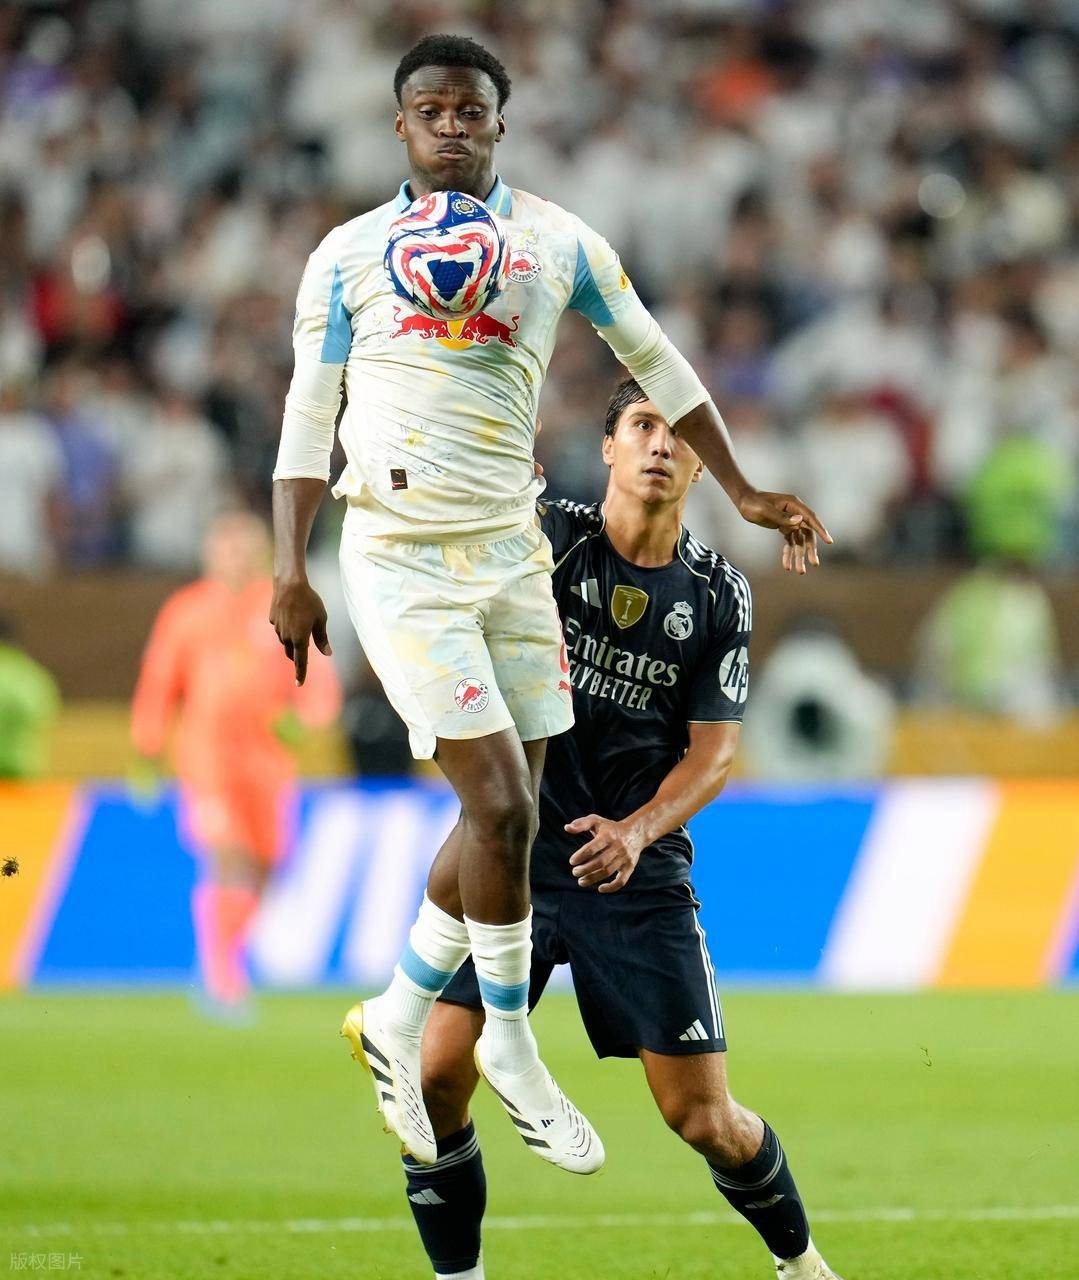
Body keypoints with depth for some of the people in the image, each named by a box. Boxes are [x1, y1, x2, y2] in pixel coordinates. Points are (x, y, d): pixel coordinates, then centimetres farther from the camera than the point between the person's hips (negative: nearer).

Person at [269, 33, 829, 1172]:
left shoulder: (557, 244, 7)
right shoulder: (349, 255, 2)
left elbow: (656, 364, 17)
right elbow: (308, 415, 6)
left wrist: (741, 492, 17)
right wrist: (289, 569, -1)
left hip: (511, 552, 4)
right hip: (401, 560, -4)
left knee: (505, 816, 3)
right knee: (502, 807, -12)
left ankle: (397, 1017, 23)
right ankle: (511, 1046, 5)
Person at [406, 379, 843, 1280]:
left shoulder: (719, 594, 2)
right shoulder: (548, 537, -4)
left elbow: (713, 749, 1)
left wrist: (636, 831, -17)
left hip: (638, 866, 1)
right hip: (513, 848, -1)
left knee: (705, 1119, 0)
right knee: (437, 1075, -16)